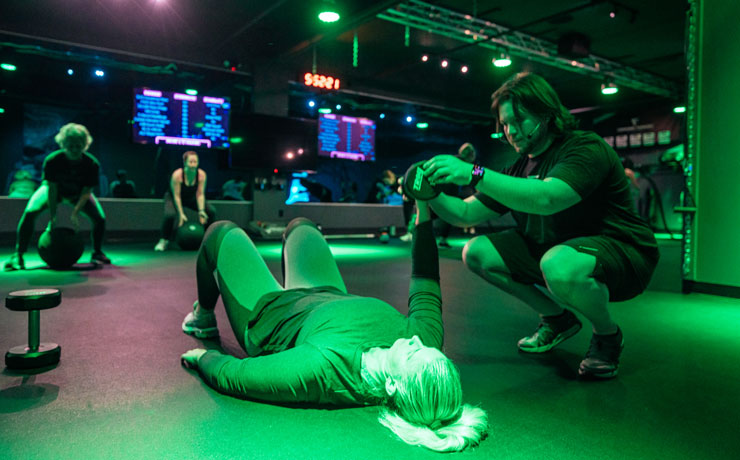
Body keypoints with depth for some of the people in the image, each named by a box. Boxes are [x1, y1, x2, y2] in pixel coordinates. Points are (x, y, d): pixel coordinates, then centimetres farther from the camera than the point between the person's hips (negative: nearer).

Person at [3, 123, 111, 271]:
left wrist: (75, 212, -32)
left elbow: (87, 191, -22)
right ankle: (18, 255, -12)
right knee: (30, 212, -24)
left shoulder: (92, 164, -29)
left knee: (100, 219, -16)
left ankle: (97, 253, 8)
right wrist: (52, 216, -26)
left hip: (78, 194, 1)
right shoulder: (52, 160, -31)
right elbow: (52, 189, -25)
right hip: (54, 189, -1)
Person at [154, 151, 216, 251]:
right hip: (173, 197, -4)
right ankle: (164, 241, -12)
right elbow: (176, 196, -28)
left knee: (211, 212, -13)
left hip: (191, 198, 4)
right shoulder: (177, 175, -31)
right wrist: (181, 214, -32)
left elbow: (200, 194, -21)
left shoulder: (201, 174, -23)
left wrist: (201, 211, -31)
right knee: (170, 215, -34)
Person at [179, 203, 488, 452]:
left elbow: (230, 374, -36)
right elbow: (426, 290, -14)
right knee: (300, 225, 29)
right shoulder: (428, 340, -34)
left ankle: (203, 317, 46)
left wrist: (202, 357, -15)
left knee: (222, 231, 16)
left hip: (266, 315, -5)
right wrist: (424, 216, -15)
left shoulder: (322, 369, -50)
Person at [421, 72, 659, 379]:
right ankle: (556, 318, 13)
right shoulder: (520, 168, 6)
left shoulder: (586, 148, -18)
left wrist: (474, 174, -43)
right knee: (477, 253, -4)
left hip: (620, 251, -7)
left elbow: (546, 198, -39)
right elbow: (466, 213, 2)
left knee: (558, 264, -41)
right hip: (554, 249, 8)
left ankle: (607, 334, -5)